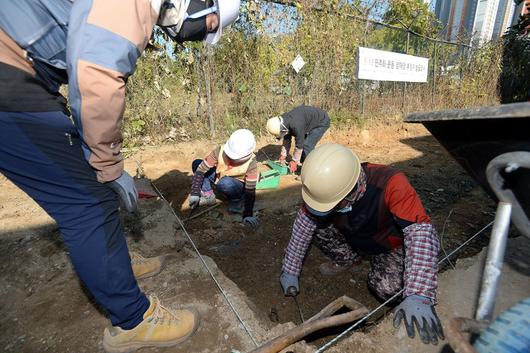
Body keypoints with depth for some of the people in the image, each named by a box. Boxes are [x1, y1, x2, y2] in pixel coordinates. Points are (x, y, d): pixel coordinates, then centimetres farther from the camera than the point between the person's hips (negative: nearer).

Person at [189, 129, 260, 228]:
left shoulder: (251, 163, -31)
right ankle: (208, 196, -3)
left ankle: (237, 201, -7)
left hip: (238, 185, -3)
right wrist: (194, 193, -29)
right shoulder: (220, 151, -27)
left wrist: (248, 215, -33)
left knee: (225, 183, -40)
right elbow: (201, 170, -24)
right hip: (220, 176, 4)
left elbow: (250, 191, -28)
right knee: (196, 163, -16)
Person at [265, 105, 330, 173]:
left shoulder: (296, 125, -38)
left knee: (307, 146, -13)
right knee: (303, 143, 7)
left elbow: (299, 145, -28)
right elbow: (287, 140, 1)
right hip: (312, 121, 8)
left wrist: (294, 162, -17)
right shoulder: (284, 122, -11)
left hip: (321, 122, -8)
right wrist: (283, 156, 5)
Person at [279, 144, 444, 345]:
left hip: (390, 244, -3)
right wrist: (290, 271, -18)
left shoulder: (391, 184, -39)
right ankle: (346, 260, 7)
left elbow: (421, 232, -41)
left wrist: (418, 296, -49)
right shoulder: (328, 185, -28)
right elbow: (304, 223, -20)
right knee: (315, 224, -20)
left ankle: (380, 261, 7)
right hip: (352, 237, 4)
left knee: (387, 289, -28)